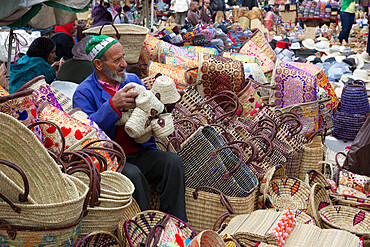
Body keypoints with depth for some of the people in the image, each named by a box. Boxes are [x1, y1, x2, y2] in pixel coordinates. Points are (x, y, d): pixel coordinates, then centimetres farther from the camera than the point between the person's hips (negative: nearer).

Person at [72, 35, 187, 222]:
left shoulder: (133, 80, 15)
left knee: (174, 162, -20)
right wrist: (113, 105, -23)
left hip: (141, 152, 5)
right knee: (132, 174, -34)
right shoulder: (84, 92, -1)